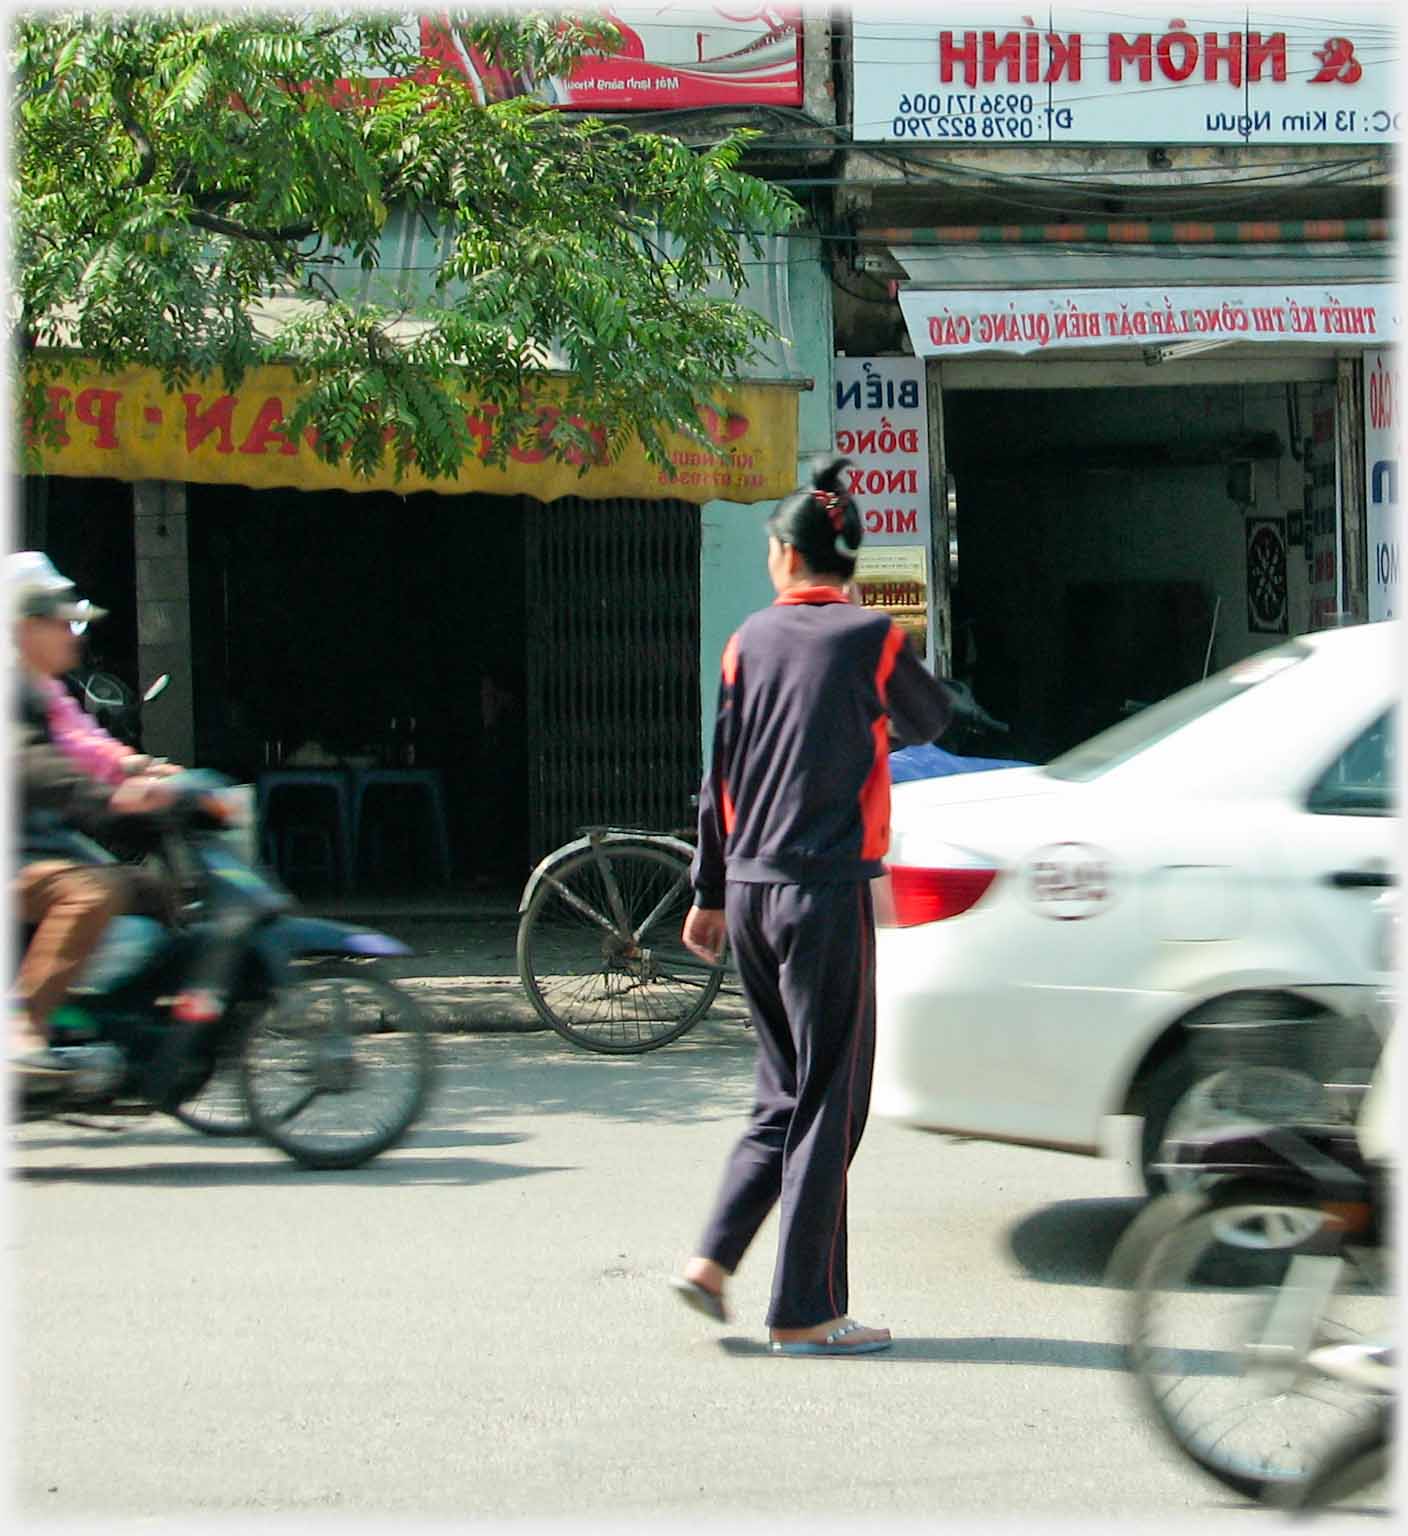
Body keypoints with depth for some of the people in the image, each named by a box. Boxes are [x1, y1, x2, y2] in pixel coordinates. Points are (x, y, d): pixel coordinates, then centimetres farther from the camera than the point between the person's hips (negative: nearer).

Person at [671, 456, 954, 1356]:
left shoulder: (751, 641, 7)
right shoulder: (871, 636, -6)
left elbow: (721, 775, 10)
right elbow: (928, 722, 13)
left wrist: (712, 894, 17)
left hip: (751, 891, 5)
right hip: (827, 892, -5)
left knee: (787, 1092, 18)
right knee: (828, 1102, 0)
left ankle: (714, 1261, 8)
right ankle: (805, 1313, 2)